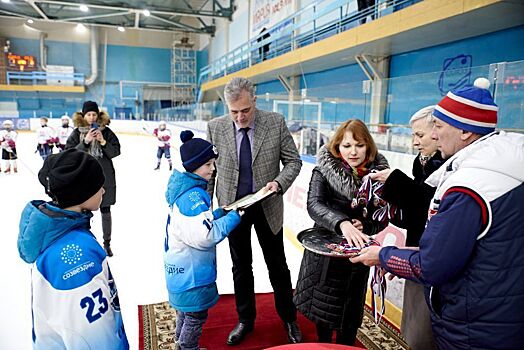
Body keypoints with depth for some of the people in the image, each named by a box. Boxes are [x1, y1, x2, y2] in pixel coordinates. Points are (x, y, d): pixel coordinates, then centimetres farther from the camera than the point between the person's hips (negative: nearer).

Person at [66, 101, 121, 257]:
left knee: (106, 211, 10)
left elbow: (116, 151, -2)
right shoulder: (77, 132, -1)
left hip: (104, 177, 1)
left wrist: (103, 142, -18)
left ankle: (107, 243, 25)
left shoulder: (106, 131, 0)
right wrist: (86, 141, -20)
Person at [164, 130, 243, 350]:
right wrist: (234, 217, -23)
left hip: (182, 266, 10)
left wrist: (221, 213, 0)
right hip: (191, 271, -10)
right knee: (196, 315, 10)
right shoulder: (193, 195, -27)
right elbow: (205, 236, -32)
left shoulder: (184, 187, 4)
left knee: (186, 310, 27)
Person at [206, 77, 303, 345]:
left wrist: (279, 183, -21)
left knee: (278, 267, 14)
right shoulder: (215, 127, -6)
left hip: (267, 208, -1)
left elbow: (293, 160, -3)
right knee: (241, 267, 17)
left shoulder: (276, 122, -10)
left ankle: (289, 319, 37)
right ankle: (245, 320, 38)